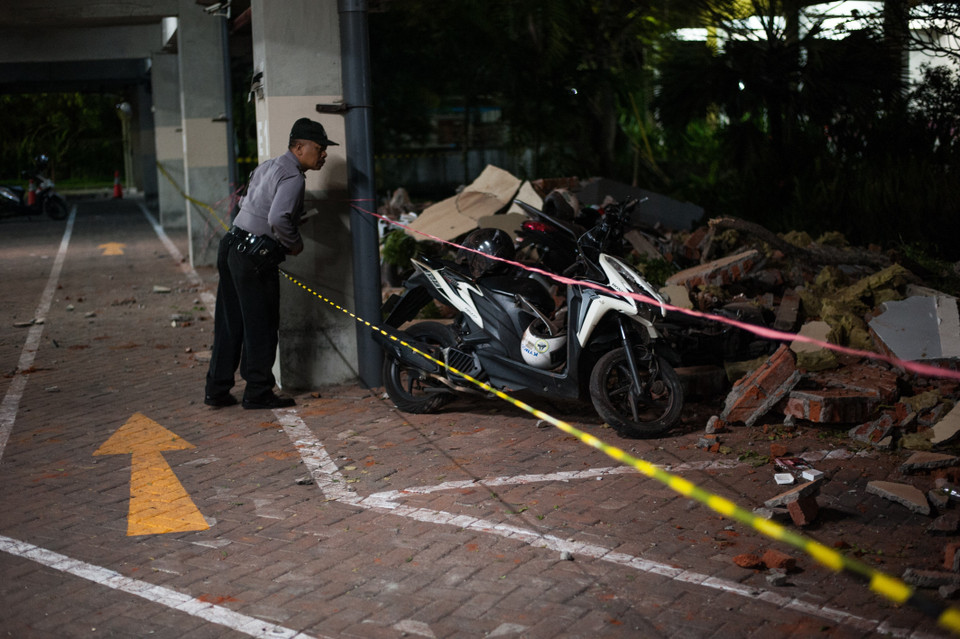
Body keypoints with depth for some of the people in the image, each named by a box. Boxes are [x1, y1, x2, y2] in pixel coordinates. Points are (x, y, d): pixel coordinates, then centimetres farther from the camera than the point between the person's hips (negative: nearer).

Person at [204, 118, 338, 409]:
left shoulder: (268, 166, 16)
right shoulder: (293, 178, -14)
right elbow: (278, 218, -29)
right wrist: (294, 243, -12)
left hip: (233, 246, 9)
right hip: (255, 257, -9)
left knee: (229, 324, 13)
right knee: (261, 326, 1)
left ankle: (217, 390, 19)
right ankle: (258, 393, 9)